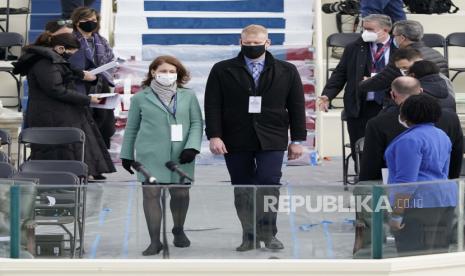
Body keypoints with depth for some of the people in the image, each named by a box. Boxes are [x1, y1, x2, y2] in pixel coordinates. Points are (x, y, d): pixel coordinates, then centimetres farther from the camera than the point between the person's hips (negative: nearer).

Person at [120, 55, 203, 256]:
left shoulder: (188, 96, 7)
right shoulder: (141, 98, 7)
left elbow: (197, 123, 5)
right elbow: (131, 128, 12)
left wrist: (192, 147, -9)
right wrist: (126, 155, 13)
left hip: (180, 155, 1)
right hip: (150, 155, -1)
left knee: (181, 193, 5)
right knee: (151, 193, -5)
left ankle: (179, 231, 31)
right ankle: (155, 241, 0)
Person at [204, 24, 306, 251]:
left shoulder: (286, 72, 8)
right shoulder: (222, 71, 6)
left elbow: (296, 107, 9)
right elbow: (212, 106, 2)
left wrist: (297, 139, 4)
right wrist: (214, 136, -8)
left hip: (271, 140, -1)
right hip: (236, 141, 1)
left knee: (269, 184, -13)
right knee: (242, 190, 3)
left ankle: (268, 233, -4)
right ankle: (250, 237, 10)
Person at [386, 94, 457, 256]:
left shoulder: (411, 139, -13)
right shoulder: (441, 136, 15)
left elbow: (406, 181, -19)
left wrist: (396, 215, -18)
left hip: (418, 204, -9)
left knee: (413, 256, -9)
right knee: (439, 253, 10)